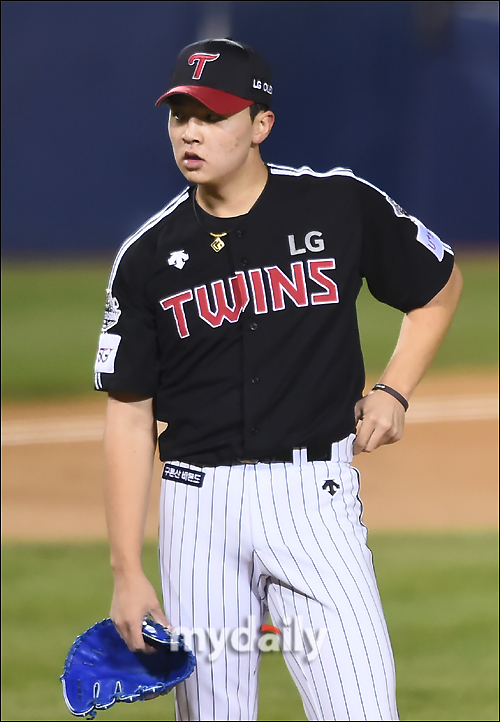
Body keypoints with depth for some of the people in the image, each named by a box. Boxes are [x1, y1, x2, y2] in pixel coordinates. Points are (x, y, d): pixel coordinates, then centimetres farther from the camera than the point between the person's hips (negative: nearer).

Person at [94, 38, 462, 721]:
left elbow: (441, 286, 17)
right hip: (199, 504, 2)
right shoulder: (148, 256, 2)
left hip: (315, 498, -2)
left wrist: (393, 392, 2)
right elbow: (129, 416, 2)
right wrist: (127, 573, -4)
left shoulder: (344, 205, 0)